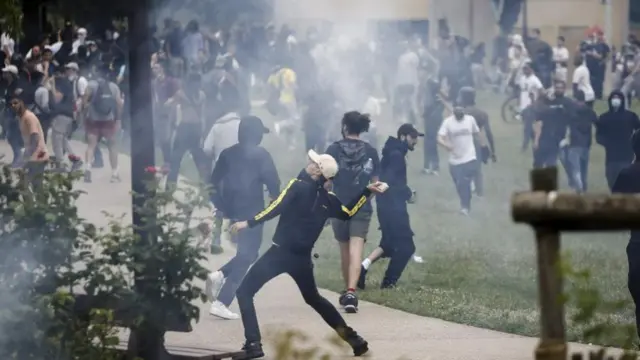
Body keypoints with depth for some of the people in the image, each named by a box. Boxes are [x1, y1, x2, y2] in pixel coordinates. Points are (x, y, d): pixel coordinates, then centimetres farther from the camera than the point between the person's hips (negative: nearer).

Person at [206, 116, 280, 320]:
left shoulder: (227, 154, 10)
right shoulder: (261, 155, -6)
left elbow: (215, 181, 10)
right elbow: (272, 181, -9)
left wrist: (221, 207, 15)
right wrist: (276, 197, 10)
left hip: (233, 210, 6)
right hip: (252, 211, -6)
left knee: (247, 252, 23)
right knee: (246, 256, -1)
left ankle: (219, 276, -2)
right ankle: (221, 303, -10)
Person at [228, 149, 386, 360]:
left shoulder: (298, 186, -8)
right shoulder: (327, 199, 8)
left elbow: (275, 209, -18)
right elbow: (348, 213, 25)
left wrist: (248, 223, -16)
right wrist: (368, 191, 30)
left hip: (281, 252, -6)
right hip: (302, 258, 6)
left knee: (245, 292, -1)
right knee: (313, 298, 29)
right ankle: (352, 338, 24)